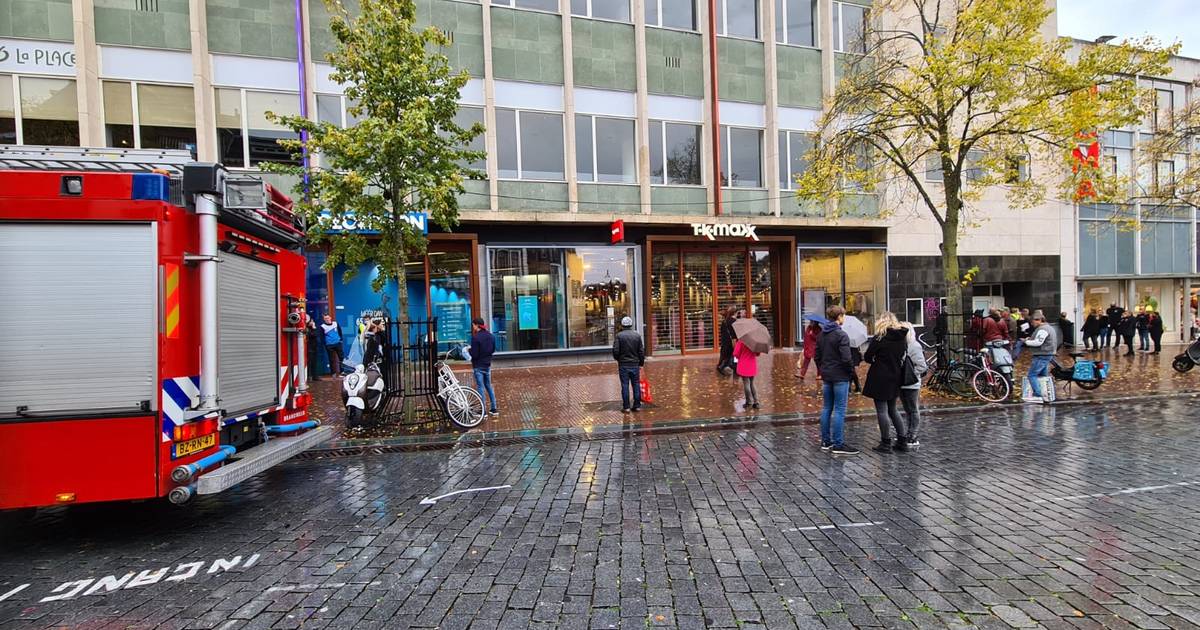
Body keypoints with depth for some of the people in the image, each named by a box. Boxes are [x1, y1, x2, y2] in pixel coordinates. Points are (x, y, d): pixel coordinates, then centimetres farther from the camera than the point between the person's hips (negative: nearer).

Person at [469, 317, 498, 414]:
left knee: (481, 387, 2)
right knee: (489, 386, 18)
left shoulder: (475, 337, -20)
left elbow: (474, 354, -20)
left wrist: (469, 351, -2)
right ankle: (494, 408, 22)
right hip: (488, 365, 6)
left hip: (478, 366, -6)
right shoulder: (491, 336, 2)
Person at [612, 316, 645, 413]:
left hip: (623, 365, -2)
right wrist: (641, 363, 14)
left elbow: (615, 351, -10)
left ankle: (626, 407, 5)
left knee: (625, 386, 2)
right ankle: (637, 406, 14)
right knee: (636, 385, 10)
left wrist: (618, 359, 10)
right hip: (635, 364, 2)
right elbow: (641, 351, 3)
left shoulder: (619, 336, -8)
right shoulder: (637, 335, 1)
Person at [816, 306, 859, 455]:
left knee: (826, 409, 11)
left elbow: (817, 356, 13)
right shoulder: (841, 335, -14)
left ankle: (826, 442, 17)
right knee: (839, 410, -3)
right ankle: (838, 445, 1)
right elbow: (846, 358, -19)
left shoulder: (821, 335, 9)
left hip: (826, 376, 7)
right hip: (840, 377, -7)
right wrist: (852, 371, -3)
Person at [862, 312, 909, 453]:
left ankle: (886, 443, 6)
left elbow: (867, 357, -10)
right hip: (896, 378, 7)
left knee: (882, 411, 1)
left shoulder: (879, 338, -13)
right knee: (892, 409, 19)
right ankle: (903, 440, 21)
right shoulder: (902, 338, 5)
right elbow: (904, 357, 13)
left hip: (880, 379, -7)